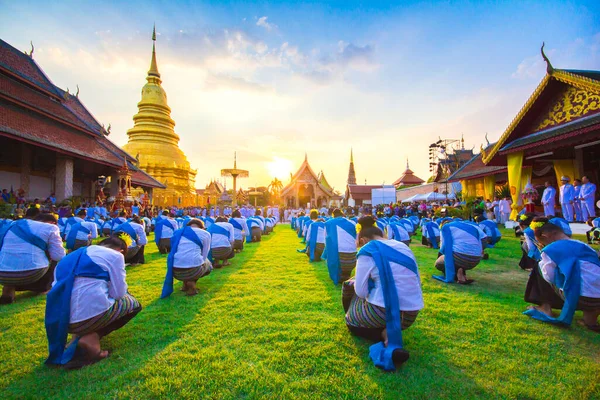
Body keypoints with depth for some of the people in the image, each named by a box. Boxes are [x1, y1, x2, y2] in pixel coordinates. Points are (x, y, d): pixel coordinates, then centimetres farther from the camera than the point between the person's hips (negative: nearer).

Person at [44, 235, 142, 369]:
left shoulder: (73, 256, 21)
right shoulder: (115, 255, 1)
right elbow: (118, 293, -1)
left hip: (60, 320, 7)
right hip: (89, 315, -7)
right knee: (132, 303, 19)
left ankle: (79, 337, 10)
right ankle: (90, 338, 0)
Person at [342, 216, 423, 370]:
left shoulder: (367, 251, -10)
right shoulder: (403, 246, 9)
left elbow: (361, 292, -9)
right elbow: (416, 282, 15)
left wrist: (355, 284, 14)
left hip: (384, 311, -6)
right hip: (412, 313, 6)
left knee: (350, 320, 23)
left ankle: (385, 335, -1)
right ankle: (390, 332, 9)